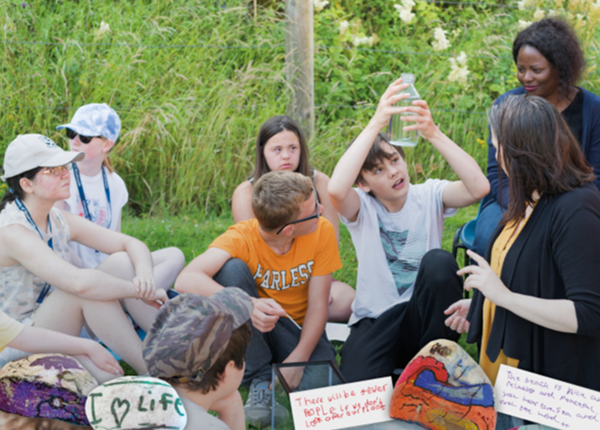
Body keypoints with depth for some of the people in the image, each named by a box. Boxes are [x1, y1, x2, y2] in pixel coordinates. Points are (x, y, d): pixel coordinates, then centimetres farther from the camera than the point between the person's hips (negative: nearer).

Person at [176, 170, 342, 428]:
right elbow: (186, 281, -39)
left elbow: (318, 305, -12)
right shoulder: (242, 238, -23)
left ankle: (280, 381, 2)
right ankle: (260, 380, -20)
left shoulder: (322, 231, -16)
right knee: (232, 268, -30)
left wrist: (298, 358, -27)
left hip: (299, 331, 0)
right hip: (250, 330, 0)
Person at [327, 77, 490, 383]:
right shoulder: (361, 207, -4)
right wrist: (376, 124, -33)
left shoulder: (429, 195, 0)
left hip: (424, 318, 2)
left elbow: (479, 187, -20)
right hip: (375, 321, -2)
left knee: (438, 261, -29)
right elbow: (335, 189, -30)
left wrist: (434, 134, -29)